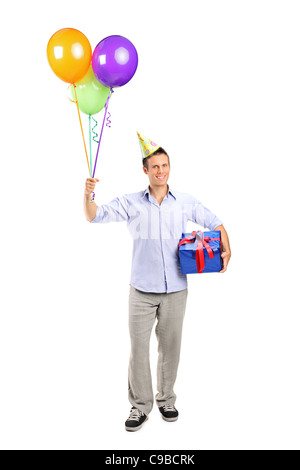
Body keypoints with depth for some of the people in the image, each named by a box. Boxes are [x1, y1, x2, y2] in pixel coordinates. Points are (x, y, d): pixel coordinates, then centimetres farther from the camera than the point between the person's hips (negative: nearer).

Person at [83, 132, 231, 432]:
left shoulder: (185, 202, 5)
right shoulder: (131, 203, 2)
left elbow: (215, 223, 13)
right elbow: (94, 216, -4)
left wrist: (226, 249, -2)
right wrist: (88, 195, -23)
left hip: (175, 288, 1)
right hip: (142, 289, -1)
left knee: (170, 346, 11)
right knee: (138, 347, 1)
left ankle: (166, 400, 28)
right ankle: (140, 406, 15)